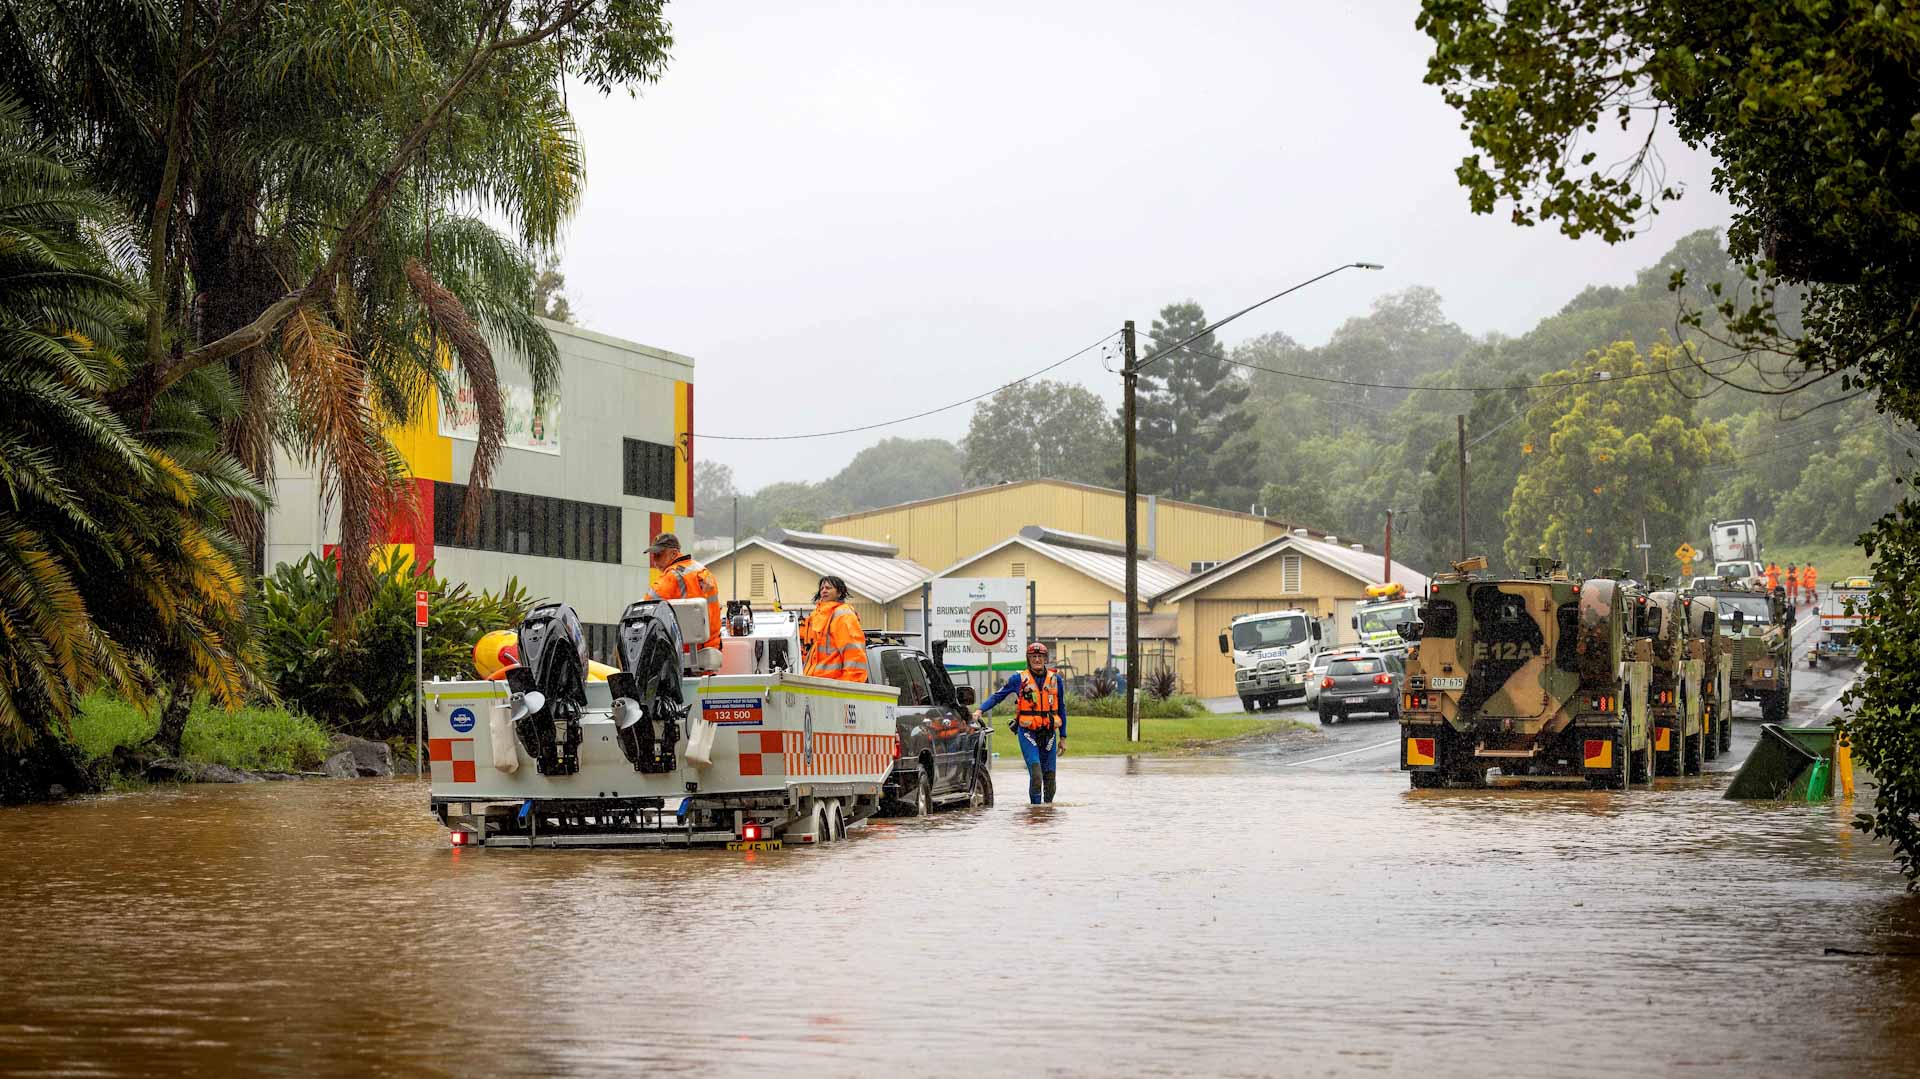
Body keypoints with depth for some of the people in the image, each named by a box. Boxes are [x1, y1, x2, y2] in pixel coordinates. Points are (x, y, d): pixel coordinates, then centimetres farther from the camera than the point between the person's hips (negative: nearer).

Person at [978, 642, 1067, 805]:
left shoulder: (1055, 679, 8)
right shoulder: (1019, 679, 0)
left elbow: (1061, 710, 14)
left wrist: (1063, 737, 13)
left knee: (1049, 777, 5)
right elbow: (997, 696, 4)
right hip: (1027, 733, -3)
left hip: (1049, 734, 3)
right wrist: (981, 710, -12)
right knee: (1036, 775, -16)